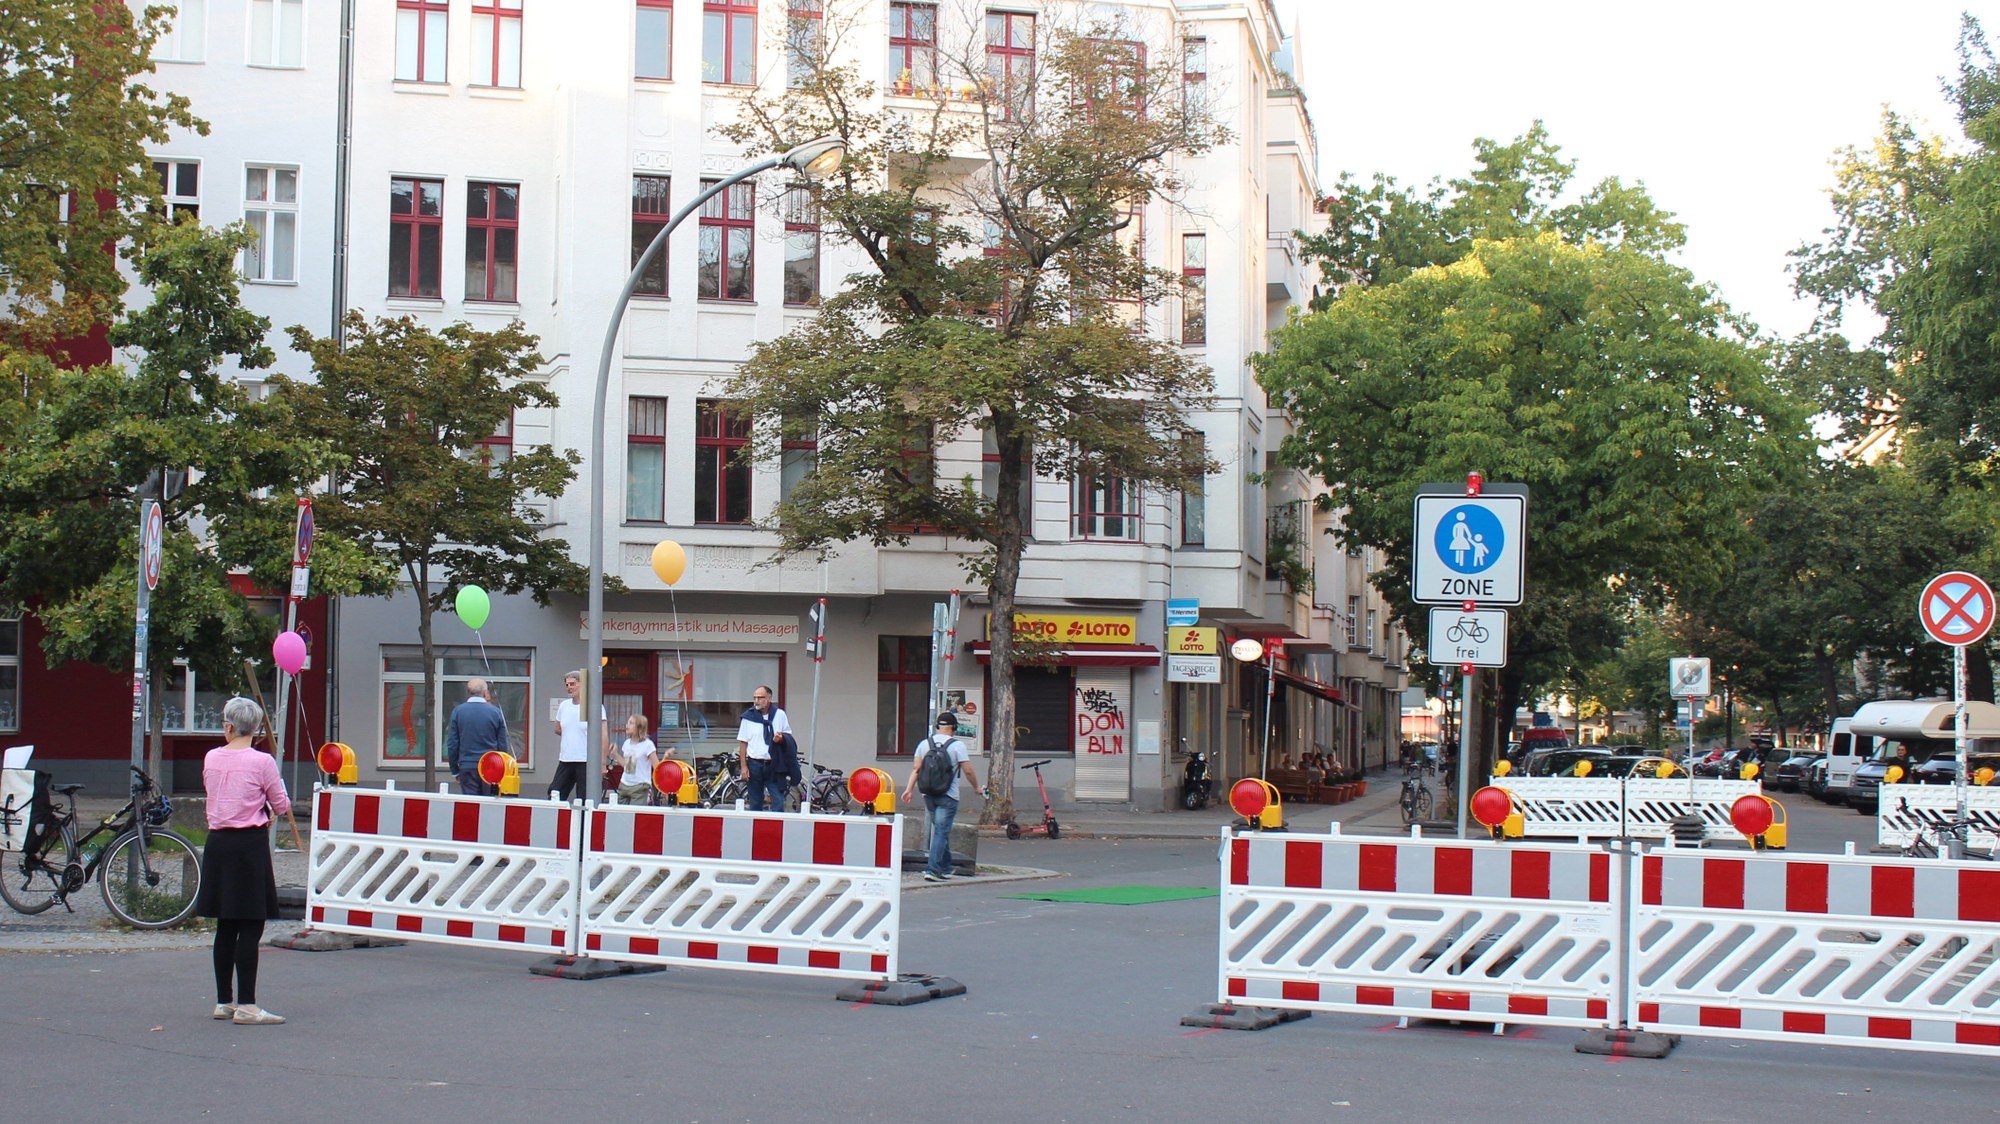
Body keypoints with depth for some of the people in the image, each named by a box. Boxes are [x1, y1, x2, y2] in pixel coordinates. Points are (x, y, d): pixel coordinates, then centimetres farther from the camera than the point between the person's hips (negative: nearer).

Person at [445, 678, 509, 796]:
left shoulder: (458, 712, 0)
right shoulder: (496, 712, 0)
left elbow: (452, 744, 1)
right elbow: (503, 745, 3)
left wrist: (454, 770, 10)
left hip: (467, 768, 0)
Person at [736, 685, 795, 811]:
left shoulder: (779, 714, 3)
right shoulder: (748, 716, 2)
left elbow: (789, 736, 13)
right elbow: (742, 742, 3)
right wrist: (743, 766, -4)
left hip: (774, 765, 0)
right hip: (754, 764, 1)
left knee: (778, 800, -9)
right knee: (755, 803, 7)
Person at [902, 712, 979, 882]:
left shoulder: (924, 743, 7)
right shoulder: (957, 745, -7)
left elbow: (916, 768, 1)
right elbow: (968, 771, -9)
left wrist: (909, 789, 2)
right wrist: (977, 787, 6)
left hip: (929, 795, 5)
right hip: (948, 795, -5)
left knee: (940, 831, 17)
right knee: (941, 832, -5)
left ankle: (945, 868, 24)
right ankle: (932, 870, -14)